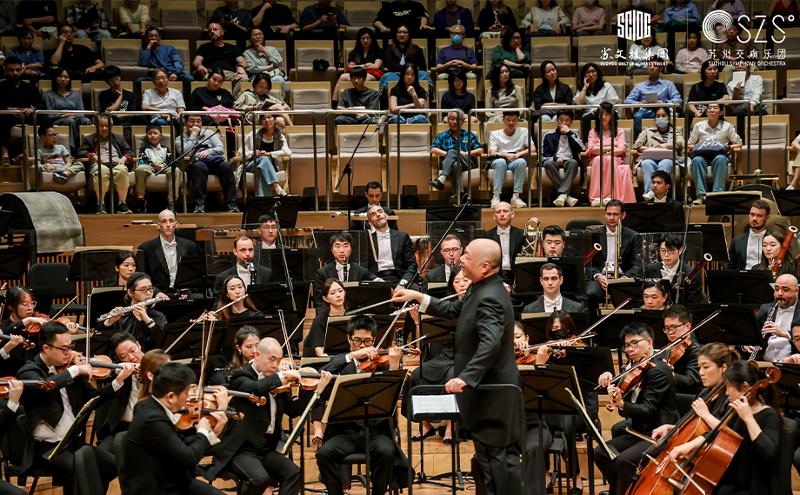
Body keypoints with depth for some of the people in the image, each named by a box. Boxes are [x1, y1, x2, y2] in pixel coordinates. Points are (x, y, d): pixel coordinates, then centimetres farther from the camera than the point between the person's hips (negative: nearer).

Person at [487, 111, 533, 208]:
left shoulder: (523, 131, 14)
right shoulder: (495, 134, 11)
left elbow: (533, 149, 1)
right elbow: (492, 153, -3)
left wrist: (518, 154, -17)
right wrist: (506, 155, -22)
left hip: (516, 162, 1)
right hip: (499, 161, -1)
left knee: (521, 162, -35)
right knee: (501, 162, -37)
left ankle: (516, 196, -35)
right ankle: (496, 196, -39)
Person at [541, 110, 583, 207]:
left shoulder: (573, 135, 18)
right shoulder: (548, 135, 14)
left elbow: (582, 149, -2)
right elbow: (543, 155, 6)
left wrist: (569, 133, -2)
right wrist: (555, 158, -14)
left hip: (568, 161, 1)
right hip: (554, 161, 0)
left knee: (573, 162, -35)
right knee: (548, 163, -36)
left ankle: (562, 194, -45)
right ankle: (567, 196, -40)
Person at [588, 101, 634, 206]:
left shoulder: (619, 132, 20)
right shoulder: (593, 132, 23)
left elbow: (621, 150, 1)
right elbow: (591, 149, 4)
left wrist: (601, 151, -9)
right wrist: (610, 148, -1)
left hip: (615, 161, -1)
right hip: (597, 162, 1)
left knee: (609, 160, -38)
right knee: (598, 160, -37)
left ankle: (610, 196, -51)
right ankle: (596, 197, -51)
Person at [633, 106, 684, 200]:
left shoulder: (676, 131, 30)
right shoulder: (648, 131, 33)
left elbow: (680, 144, 6)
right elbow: (636, 145, 16)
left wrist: (666, 145, -14)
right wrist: (647, 149, -6)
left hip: (669, 157, -1)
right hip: (650, 157, 1)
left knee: (665, 163, -39)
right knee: (647, 163, -37)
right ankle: (649, 191, -55)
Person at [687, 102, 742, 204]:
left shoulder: (727, 127, 17)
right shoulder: (699, 126, 19)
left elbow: (739, 143, 15)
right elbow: (689, 145, 20)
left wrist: (728, 147, -4)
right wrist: (696, 147, -2)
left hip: (720, 154, -1)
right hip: (702, 154, 1)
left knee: (720, 159, -39)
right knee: (697, 160, -37)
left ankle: (718, 193, -46)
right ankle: (700, 195, -46)